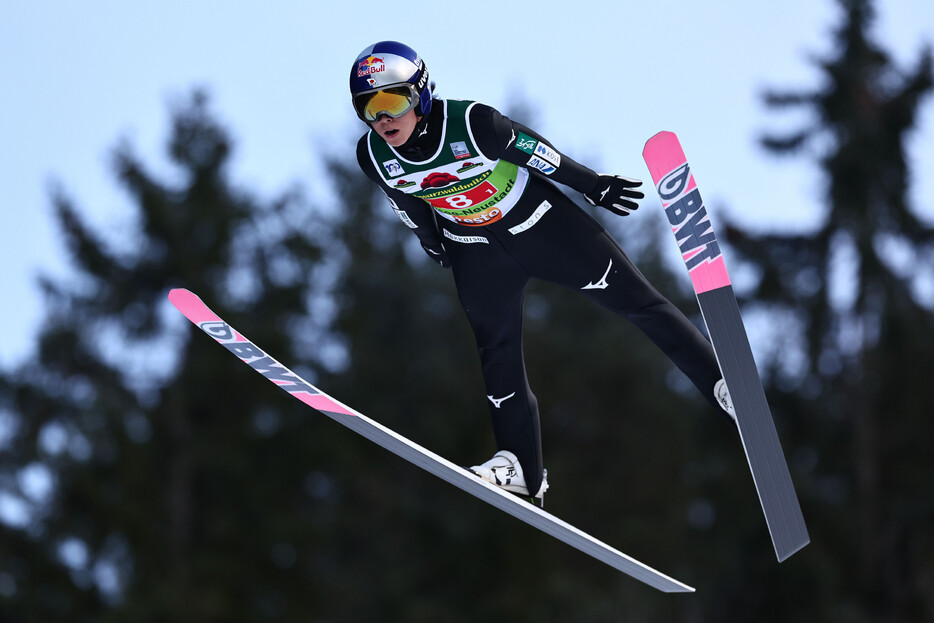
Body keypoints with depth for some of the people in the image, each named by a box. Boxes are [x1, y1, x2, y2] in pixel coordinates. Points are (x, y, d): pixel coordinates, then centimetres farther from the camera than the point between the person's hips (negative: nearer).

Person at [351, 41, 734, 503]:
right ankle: (522, 470, 2)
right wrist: (434, 246, 17)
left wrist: (595, 187, -6)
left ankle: (720, 381, 11)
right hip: (476, 249, 4)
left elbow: (539, 154, -19)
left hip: (539, 221, -3)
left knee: (632, 300, 1)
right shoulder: (373, 157, -19)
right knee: (497, 352, -2)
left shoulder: (471, 123, -33)